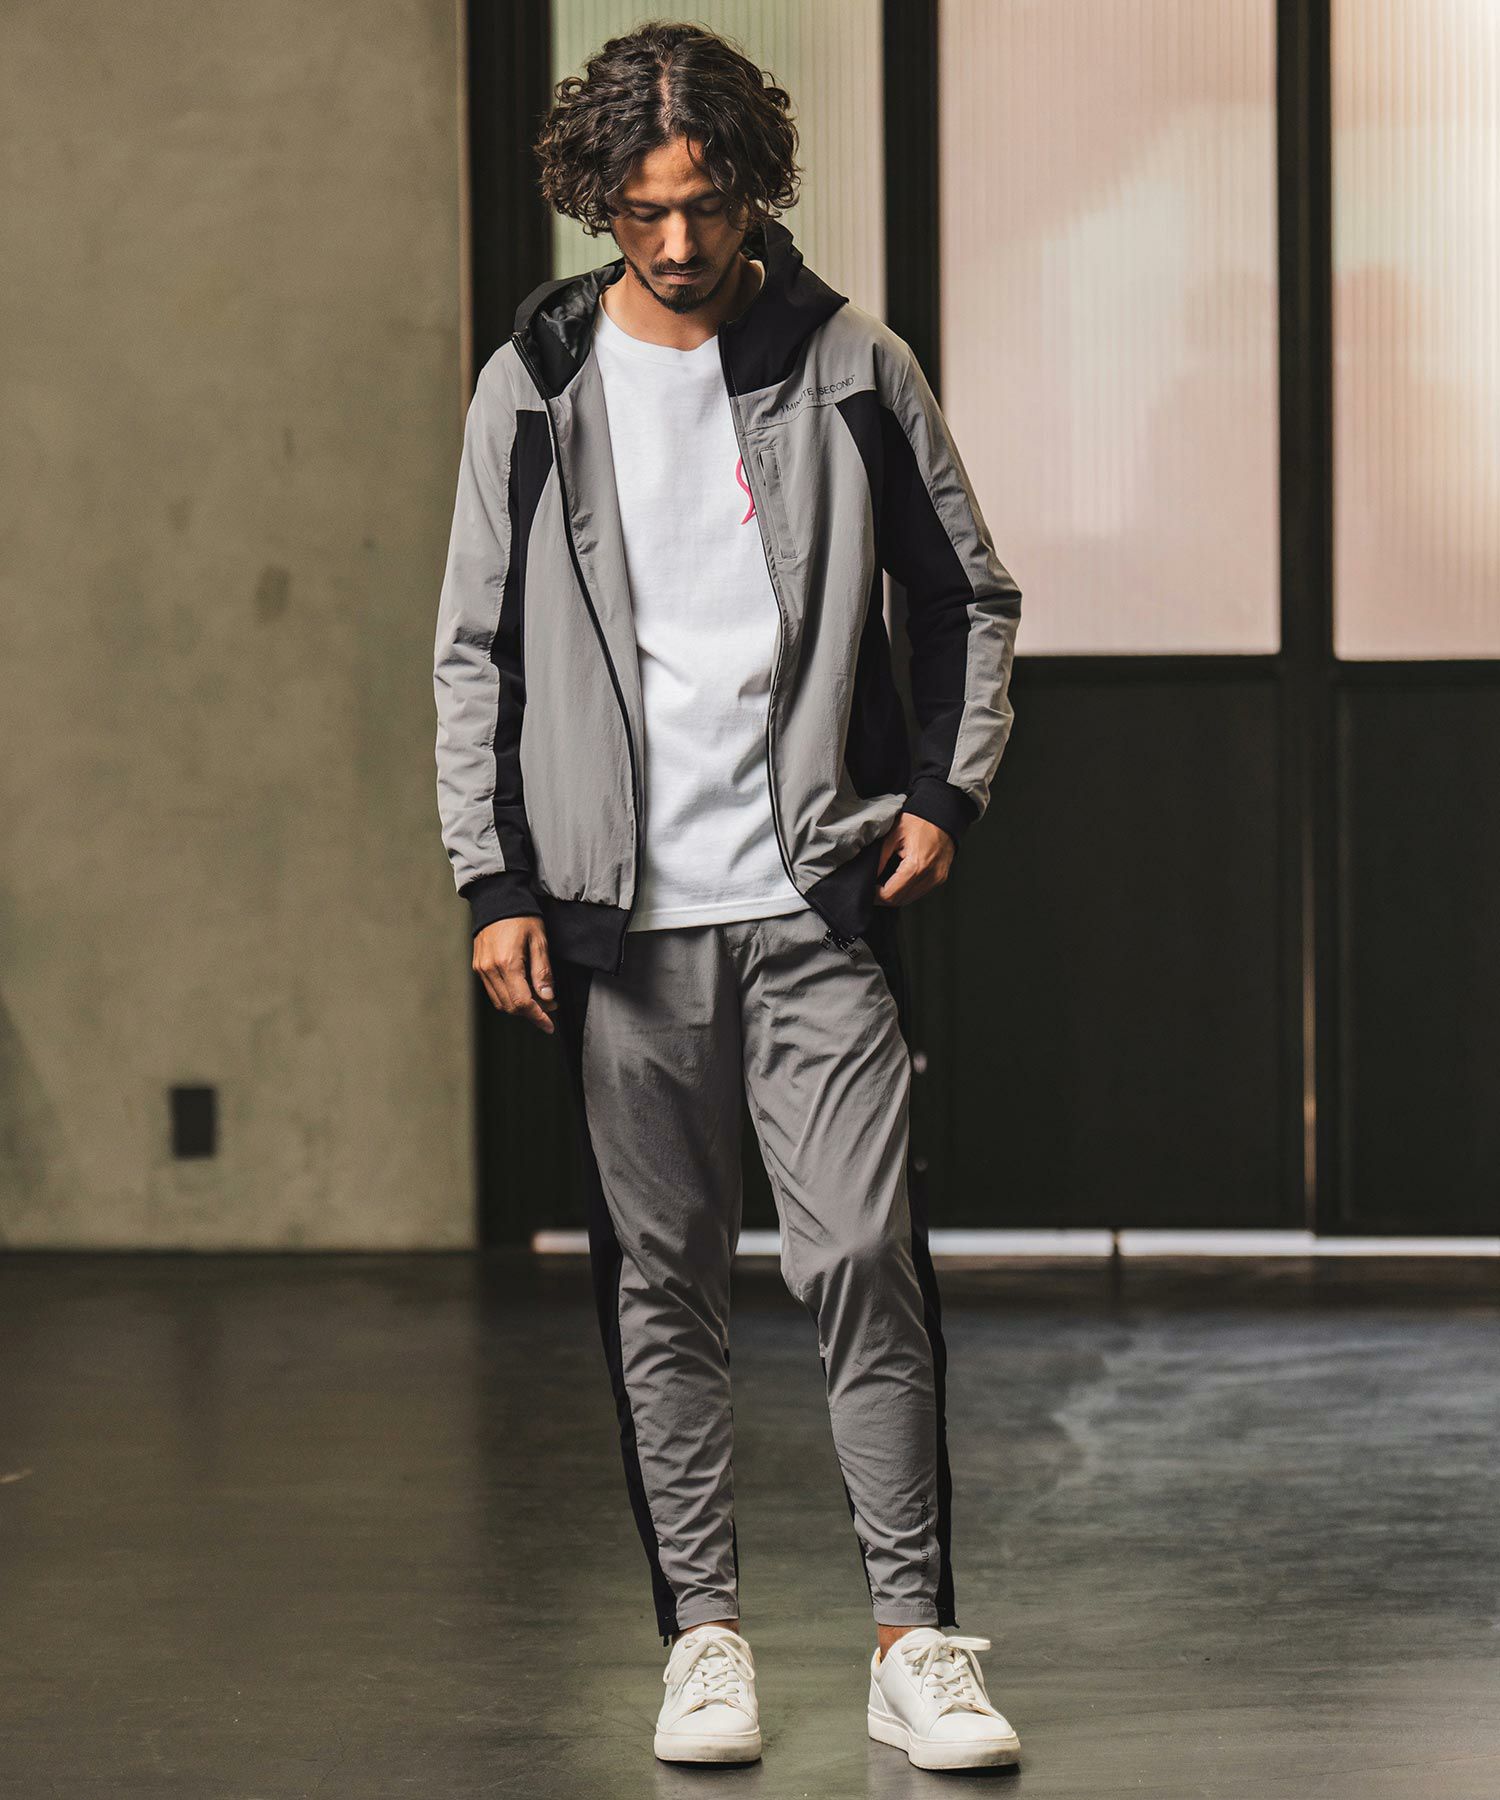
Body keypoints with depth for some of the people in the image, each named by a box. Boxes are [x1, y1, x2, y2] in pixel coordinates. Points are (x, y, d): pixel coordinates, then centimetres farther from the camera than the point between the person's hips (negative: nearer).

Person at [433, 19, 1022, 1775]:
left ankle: (916, 1640, -1)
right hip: (618, 908, 1)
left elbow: (969, 594, 12)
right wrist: (494, 878, 0)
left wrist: (947, 790, 0)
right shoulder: (537, 387, 6)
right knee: (659, 1285, 4)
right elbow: (474, 651, 8)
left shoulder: (851, 366, 4)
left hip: (816, 900, -1)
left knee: (865, 1256, -7)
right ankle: (701, 1636, 12)